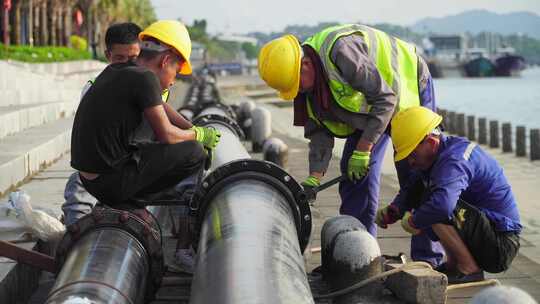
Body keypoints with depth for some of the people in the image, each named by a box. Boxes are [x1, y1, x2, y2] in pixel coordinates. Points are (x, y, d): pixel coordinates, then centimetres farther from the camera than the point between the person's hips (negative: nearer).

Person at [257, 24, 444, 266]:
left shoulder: (342, 51, -37)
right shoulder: (308, 84, -11)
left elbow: (385, 99, -32)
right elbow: (319, 131, -6)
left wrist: (362, 150, -29)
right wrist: (315, 177, -19)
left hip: (409, 89, -7)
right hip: (370, 107, 7)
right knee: (354, 173, -1)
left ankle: (428, 259, 0)